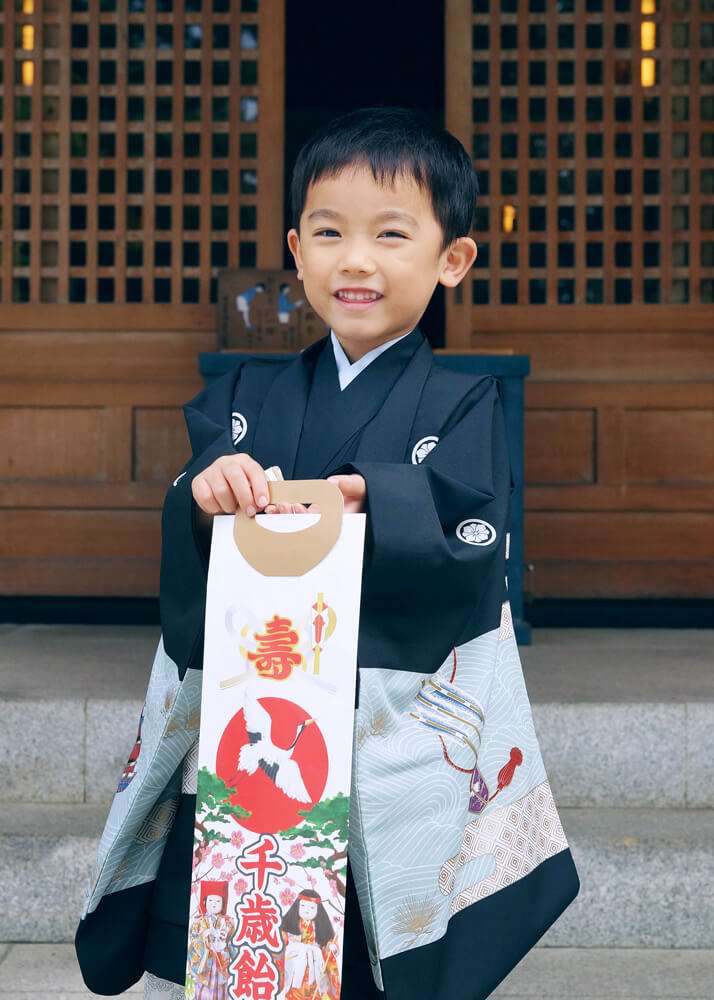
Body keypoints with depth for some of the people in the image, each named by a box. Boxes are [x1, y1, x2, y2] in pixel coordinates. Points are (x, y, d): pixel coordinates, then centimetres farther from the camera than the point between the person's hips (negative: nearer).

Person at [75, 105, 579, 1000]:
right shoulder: (250, 395, 7)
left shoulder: (460, 407, -2)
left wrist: (373, 506, -26)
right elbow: (183, 554, 0)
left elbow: (473, 560, -13)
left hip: (398, 749, -3)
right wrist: (203, 495, -20)